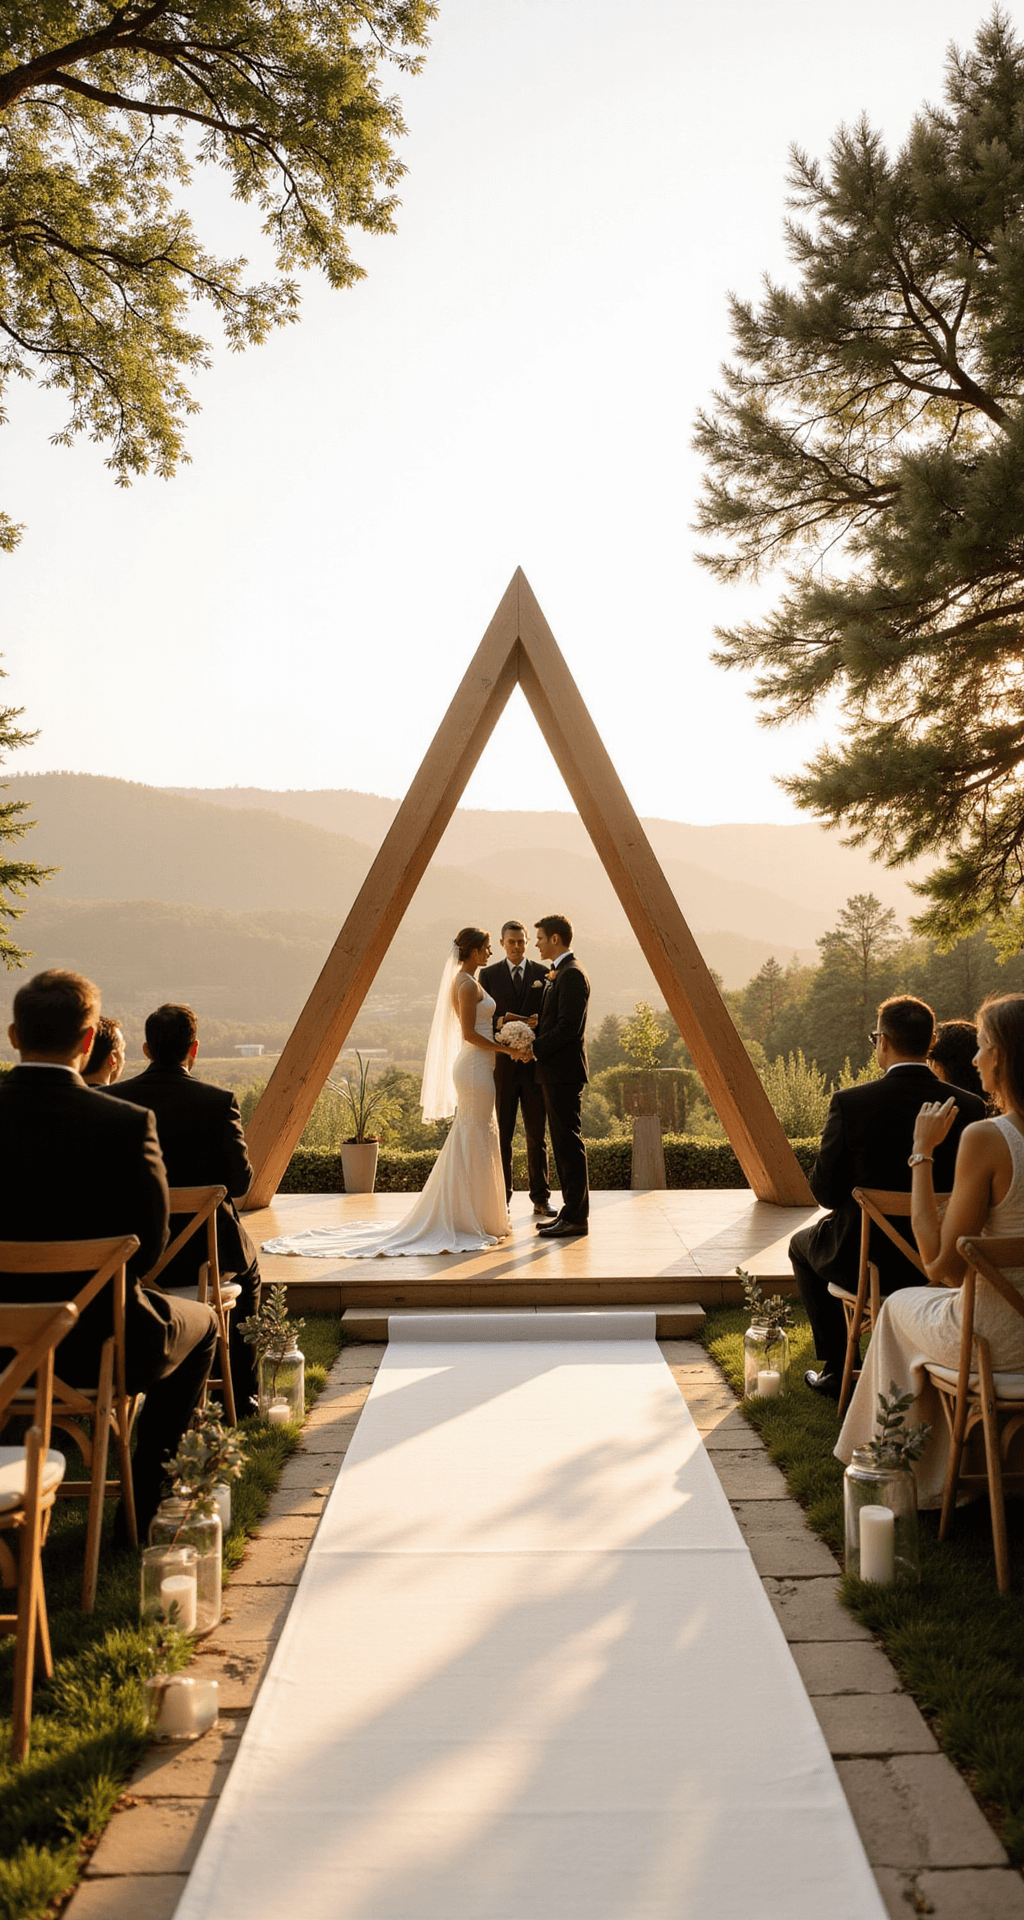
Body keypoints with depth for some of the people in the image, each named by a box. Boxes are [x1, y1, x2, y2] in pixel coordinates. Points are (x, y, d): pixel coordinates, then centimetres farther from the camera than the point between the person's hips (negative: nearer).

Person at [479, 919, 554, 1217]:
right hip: (501, 1062, 0)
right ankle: (501, 1199, 10)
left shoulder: (543, 974, 7)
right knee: (502, 1134, 4)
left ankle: (540, 1198, 11)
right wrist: (497, 1023, -16)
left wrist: (539, 1023, -16)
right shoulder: (488, 975, 5)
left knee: (537, 1134, 5)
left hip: (535, 1062, 1)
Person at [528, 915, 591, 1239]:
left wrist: (533, 1048, -15)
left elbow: (568, 1028, -21)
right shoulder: (559, 973, 18)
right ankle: (571, 1211, 18)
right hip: (555, 1071, 11)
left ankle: (576, 1217, -2)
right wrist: (533, 1041, 7)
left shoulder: (572, 975, -14)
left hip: (564, 1071, -11)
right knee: (562, 1143, 12)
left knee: (569, 1143, -6)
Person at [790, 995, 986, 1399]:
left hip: (864, 1262, -3)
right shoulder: (970, 1107, -12)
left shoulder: (849, 1103, -20)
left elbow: (825, 1191, -12)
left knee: (803, 1244, 30)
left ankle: (838, 1370, 29)